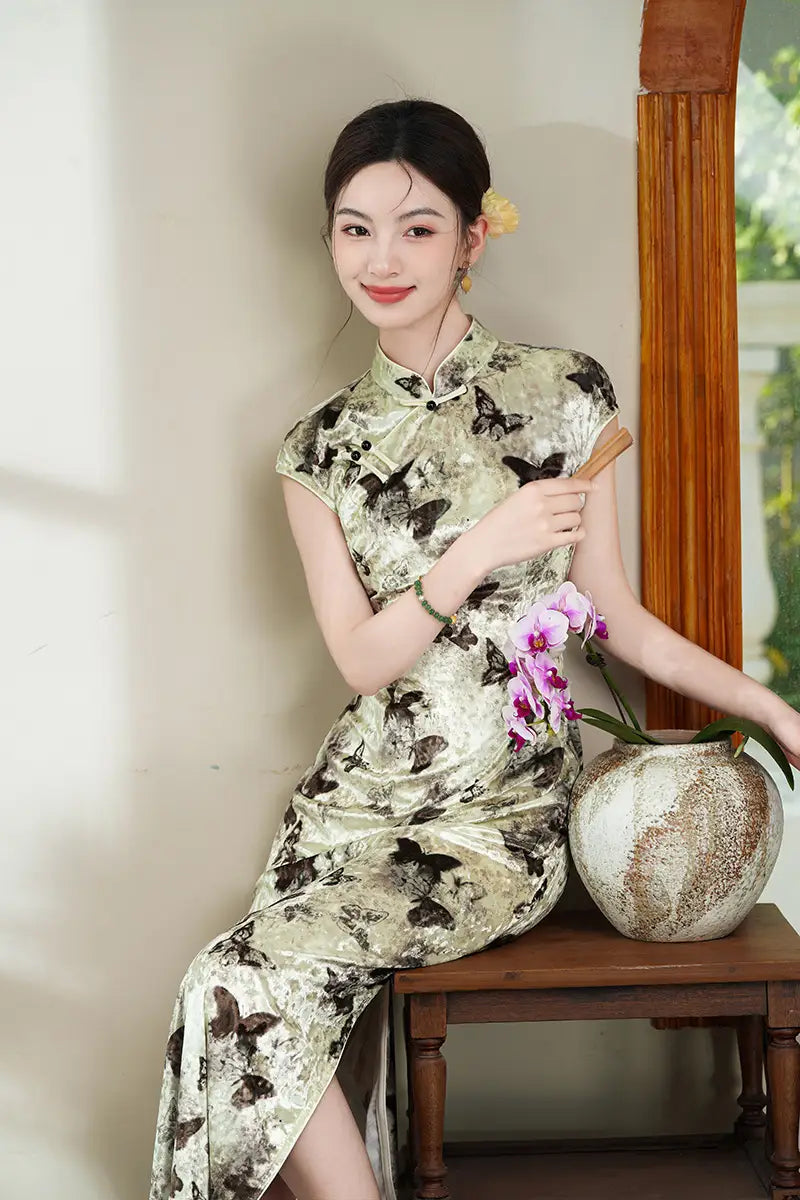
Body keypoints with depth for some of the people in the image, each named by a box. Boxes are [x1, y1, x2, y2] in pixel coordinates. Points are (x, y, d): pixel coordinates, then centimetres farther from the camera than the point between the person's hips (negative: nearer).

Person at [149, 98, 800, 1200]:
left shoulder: (563, 395, -1)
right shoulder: (323, 448, 7)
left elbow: (616, 617, 5)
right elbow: (362, 660, 0)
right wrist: (482, 550, -14)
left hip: (506, 813, -3)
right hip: (362, 794, 4)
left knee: (241, 991, -21)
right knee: (312, 1003, -20)